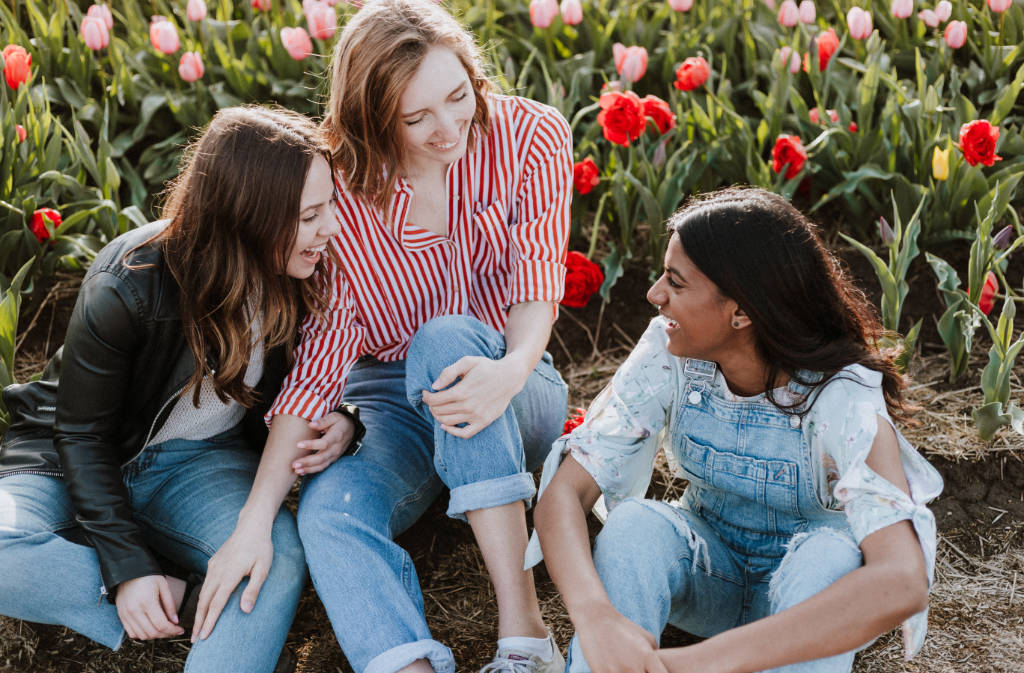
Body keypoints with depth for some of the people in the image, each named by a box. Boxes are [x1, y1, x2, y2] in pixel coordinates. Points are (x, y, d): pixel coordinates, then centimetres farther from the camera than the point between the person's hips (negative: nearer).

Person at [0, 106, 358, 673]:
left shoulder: (297, 276, -11)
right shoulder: (126, 289, -25)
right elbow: (82, 435, -16)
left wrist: (337, 424, -20)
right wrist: (128, 567, -25)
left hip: (199, 459, 3)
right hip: (74, 460, -2)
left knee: (280, 556, -31)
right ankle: (179, 607, -23)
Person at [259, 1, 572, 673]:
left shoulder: (532, 135, -10)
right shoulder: (338, 192, -13)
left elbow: (537, 277, -17)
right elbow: (320, 350, -17)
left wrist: (512, 369, -42)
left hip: (514, 393, 0)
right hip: (386, 397, 1)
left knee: (448, 337, -36)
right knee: (329, 509, -32)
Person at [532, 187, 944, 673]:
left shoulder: (841, 399, -29)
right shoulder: (667, 353, -19)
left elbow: (902, 582, -44)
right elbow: (563, 492, -25)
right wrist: (595, 615, -48)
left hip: (807, 585, -2)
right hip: (704, 568, 2)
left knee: (834, 554, -36)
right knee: (636, 523, -30)